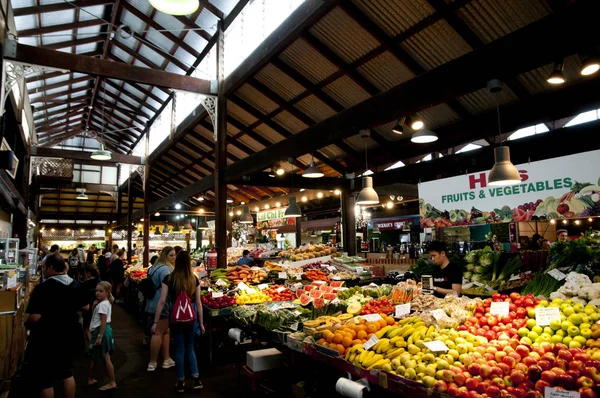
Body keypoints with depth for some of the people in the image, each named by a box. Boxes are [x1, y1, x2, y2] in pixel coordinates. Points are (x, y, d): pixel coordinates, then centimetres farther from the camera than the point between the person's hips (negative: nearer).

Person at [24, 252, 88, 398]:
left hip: (46, 339, -6)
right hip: (69, 336, 6)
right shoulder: (75, 285, 0)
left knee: (44, 379, 9)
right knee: (67, 373, 21)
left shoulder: (42, 288, -21)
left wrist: (26, 324, -4)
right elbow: (85, 307, 10)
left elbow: (35, 317, -25)